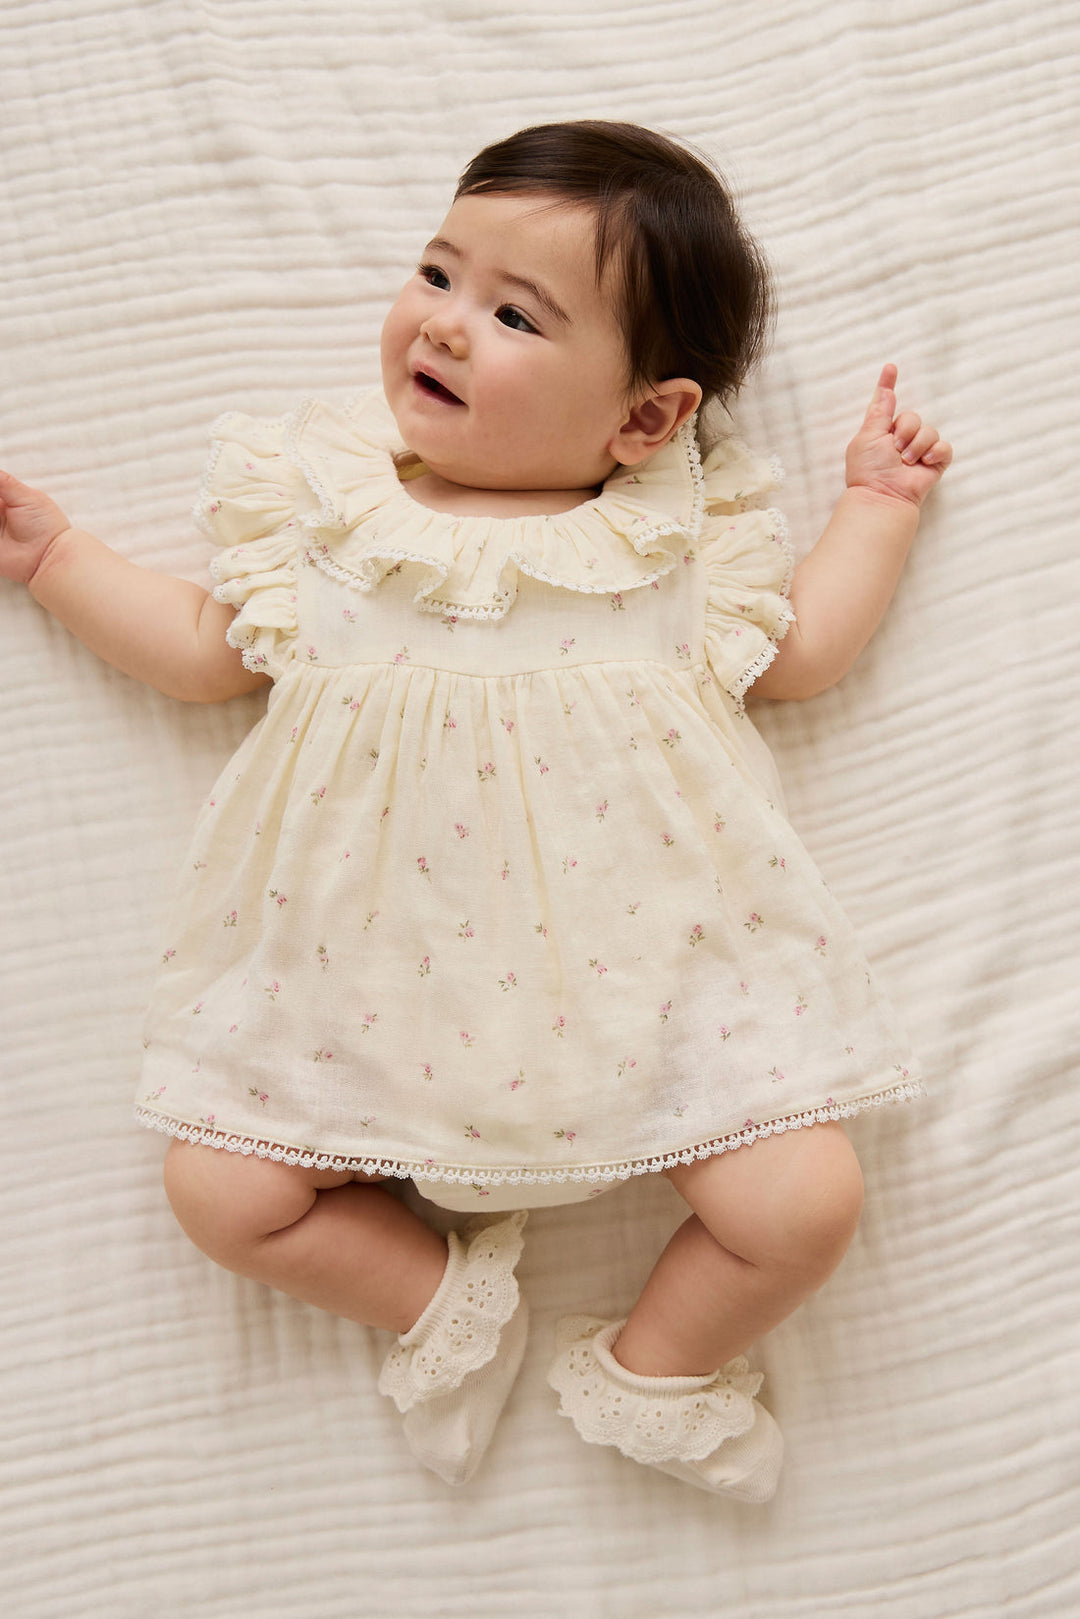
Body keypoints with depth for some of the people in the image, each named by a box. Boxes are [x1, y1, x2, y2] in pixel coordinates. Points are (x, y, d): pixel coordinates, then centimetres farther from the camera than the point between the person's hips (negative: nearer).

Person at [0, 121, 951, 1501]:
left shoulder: (675, 533, 5)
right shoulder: (328, 501, 6)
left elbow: (799, 653, 15)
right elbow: (205, 654, 16)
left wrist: (877, 502, 17)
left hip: (630, 965, -1)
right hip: (373, 968, 2)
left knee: (806, 1203, -11)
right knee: (221, 1189, -7)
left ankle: (655, 1366, 20)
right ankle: (441, 1302, 17)